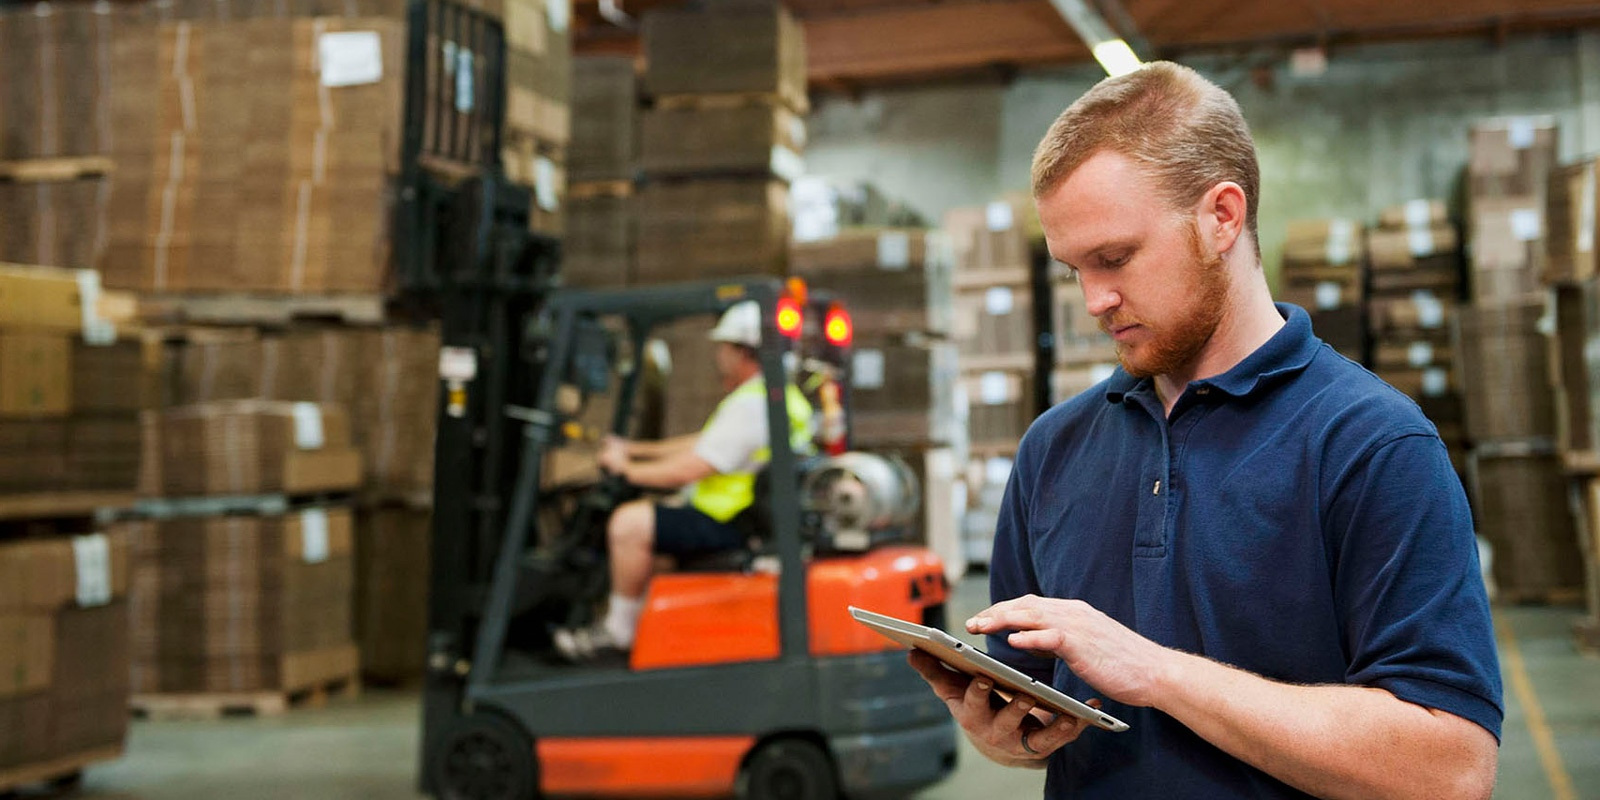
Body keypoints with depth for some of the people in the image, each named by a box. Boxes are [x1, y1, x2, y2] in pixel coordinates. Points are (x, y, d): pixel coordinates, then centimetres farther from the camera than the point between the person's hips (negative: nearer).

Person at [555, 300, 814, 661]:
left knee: (629, 522, -15)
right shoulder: (782, 395, 14)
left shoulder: (750, 405, -21)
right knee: (650, 517, 24)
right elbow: (704, 444, 20)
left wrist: (625, 467, -6)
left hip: (731, 526, -11)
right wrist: (636, 449, 19)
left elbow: (687, 471, -22)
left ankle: (618, 631, -3)